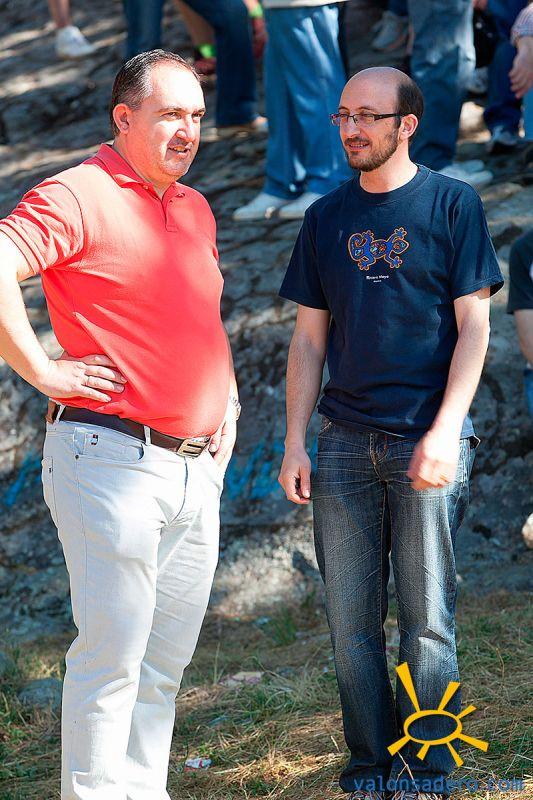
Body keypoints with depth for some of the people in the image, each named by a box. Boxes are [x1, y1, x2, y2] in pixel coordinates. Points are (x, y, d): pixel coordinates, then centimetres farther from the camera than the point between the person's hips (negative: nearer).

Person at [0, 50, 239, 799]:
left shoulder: (195, 209, 17)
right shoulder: (80, 195, -9)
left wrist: (227, 402, 18)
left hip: (196, 467, 8)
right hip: (112, 457, -8)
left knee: (167, 658, 13)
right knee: (112, 652, -6)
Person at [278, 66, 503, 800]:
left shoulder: (452, 205, 1)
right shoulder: (327, 218, 13)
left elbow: (473, 326, -3)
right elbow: (310, 338, 14)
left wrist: (445, 431, -13)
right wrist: (294, 442, 6)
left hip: (427, 441, -4)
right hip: (346, 443, 4)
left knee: (428, 620, -1)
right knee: (352, 621, 5)